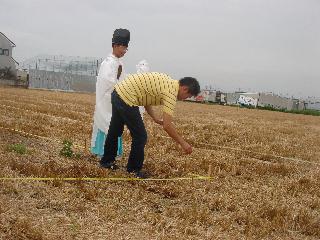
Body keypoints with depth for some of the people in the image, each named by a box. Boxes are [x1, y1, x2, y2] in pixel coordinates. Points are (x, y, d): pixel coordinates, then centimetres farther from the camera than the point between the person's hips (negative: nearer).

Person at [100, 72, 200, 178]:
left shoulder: (168, 82, 11)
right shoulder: (171, 92, -16)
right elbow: (167, 126, -20)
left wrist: (155, 118, 18)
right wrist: (183, 143, -11)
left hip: (118, 92, 10)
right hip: (126, 98, -10)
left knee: (115, 131, 24)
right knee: (140, 136, 0)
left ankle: (107, 161, 41)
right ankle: (133, 170, 14)